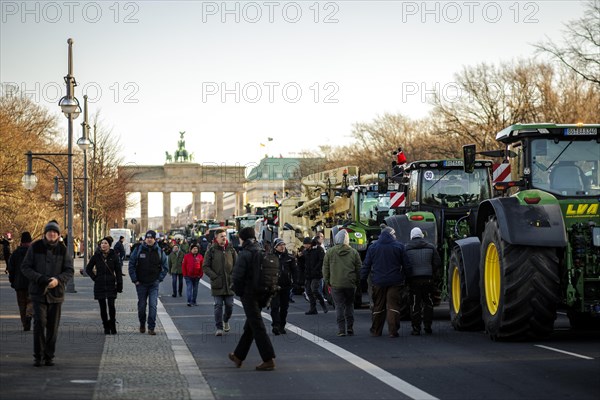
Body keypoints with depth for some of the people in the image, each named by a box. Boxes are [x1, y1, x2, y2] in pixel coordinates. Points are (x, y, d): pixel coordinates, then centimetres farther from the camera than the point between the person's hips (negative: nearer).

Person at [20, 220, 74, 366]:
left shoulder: (62, 250, 1)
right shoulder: (35, 247, -2)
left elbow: (69, 271, 1)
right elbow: (25, 267, -2)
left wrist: (58, 280, -18)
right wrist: (39, 278, -17)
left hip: (56, 293, 2)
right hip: (38, 292, -2)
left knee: (53, 326, 5)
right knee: (39, 323, -12)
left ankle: (49, 356, 16)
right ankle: (38, 356, -3)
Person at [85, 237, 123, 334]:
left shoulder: (114, 256, 0)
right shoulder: (96, 256, 3)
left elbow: (118, 271, 2)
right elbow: (88, 269, 13)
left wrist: (119, 285, -3)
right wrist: (94, 277, 1)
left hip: (111, 284, -2)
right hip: (99, 285, 2)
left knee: (111, 305, -12)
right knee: (103, 307, 4)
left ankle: (112, 325, 4)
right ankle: (106, 327, 13)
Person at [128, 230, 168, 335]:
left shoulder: (159, 252, 2)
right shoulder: (138, 250, -1)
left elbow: (165, 267, 10)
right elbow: (131, 265, 1)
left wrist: (159, 278, 1)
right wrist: (135, 279, -3)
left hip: (154, 284, 0)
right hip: (141, 283, 0)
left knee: (153, 305, -9)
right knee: (141, 305, 9)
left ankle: (151, 327, -6)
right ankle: (142, 324, 30)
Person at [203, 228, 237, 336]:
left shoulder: (231, 249, 7)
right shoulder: (211, 250, -1)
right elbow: (206, 266, -2)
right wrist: (214, 276, -11)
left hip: (229, 283, 3)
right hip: (217, 283, -3)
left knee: (229, 305, 6)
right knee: (218, 305, -4)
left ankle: (226, 321, 33)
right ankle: (219, 327, 2)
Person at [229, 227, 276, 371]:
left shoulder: (245, 254, -14)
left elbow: (237, 276, -19)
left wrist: (238, 291, -3)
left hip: (249, 294, -7)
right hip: (261, 295, 7)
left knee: (257, 327, -5)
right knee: (249, 326, 17)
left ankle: (269, 360, -8)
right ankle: (238, 356, 29)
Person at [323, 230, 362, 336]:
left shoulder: (330, 252, 0)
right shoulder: (353, 252, 1)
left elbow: (325, 268, 5)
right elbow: (359, 269, 5)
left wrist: (327, 281, 14)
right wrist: (357, 282, 15)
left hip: (336, 284, -1)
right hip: (350, 284, 1)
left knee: (339, 306, 1)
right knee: (349, 305, 11)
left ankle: (341, 329, -4)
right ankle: (350, 329, 9)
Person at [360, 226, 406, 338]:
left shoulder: (373, 247, 4)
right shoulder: (398, 246, -2)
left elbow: (366, 265, 5)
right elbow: (405, 264, 1)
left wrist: (363, 278, 10)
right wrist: (404, 278, 11)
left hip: (378, 282, 2)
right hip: (394, 281, -2)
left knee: (378, 306, 11)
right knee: (393, 306, -1)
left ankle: (376, 331, 15)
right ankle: (393, 331, -7)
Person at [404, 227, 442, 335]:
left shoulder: (406, 248, -2)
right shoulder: (430, 247, 4)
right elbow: (438, 263, 4)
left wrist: (407, 277, 10)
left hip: (413, 279, -1)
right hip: (428, 279, 1)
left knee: (415, 304, 3)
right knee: (428, 302, 15)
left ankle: (416, 328, 2)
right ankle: (427, 325, 12)